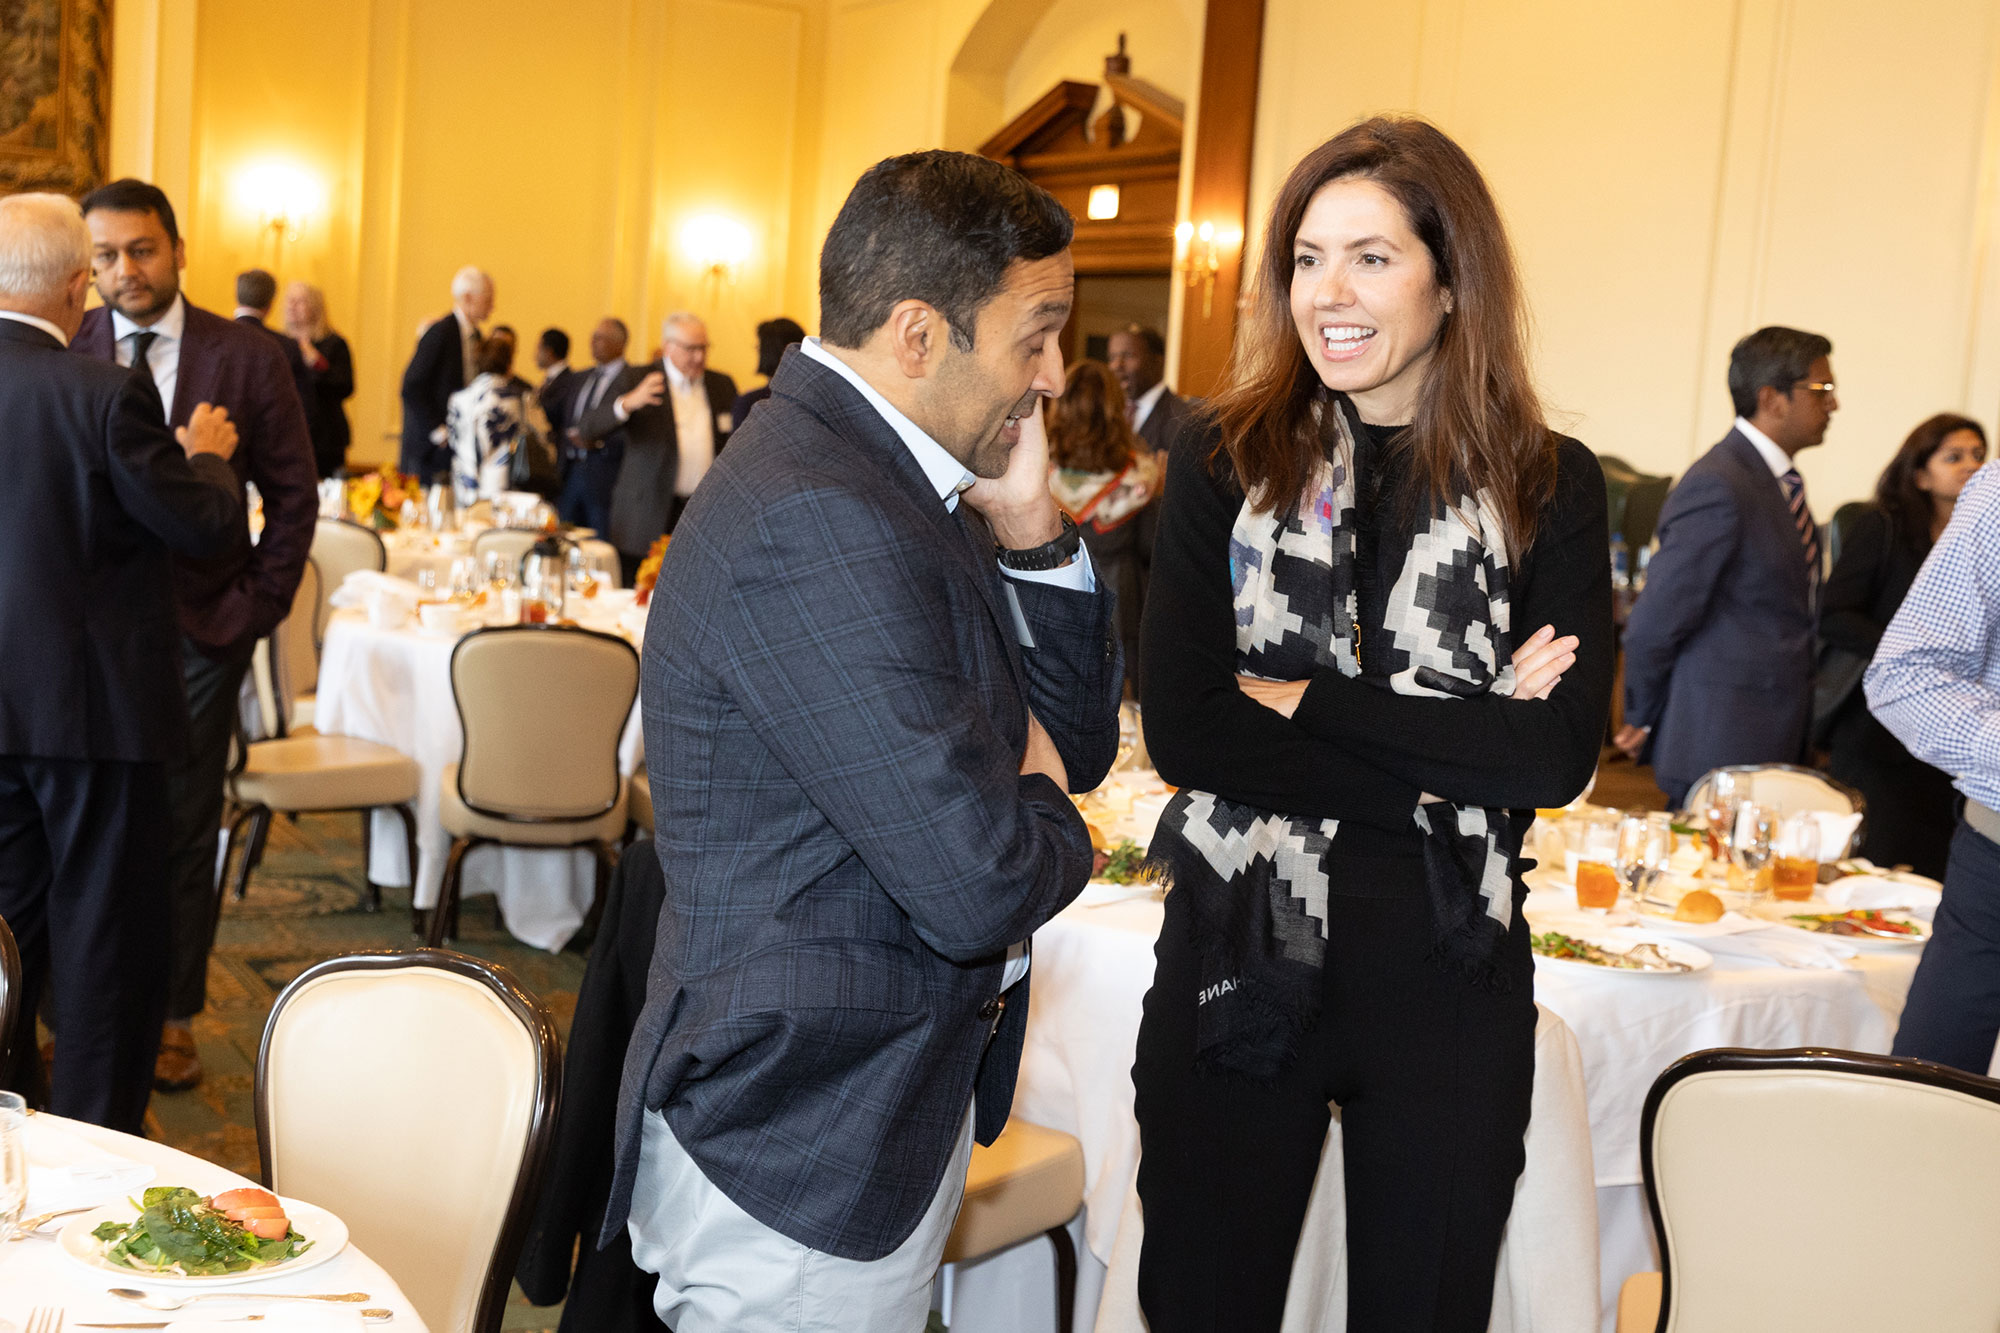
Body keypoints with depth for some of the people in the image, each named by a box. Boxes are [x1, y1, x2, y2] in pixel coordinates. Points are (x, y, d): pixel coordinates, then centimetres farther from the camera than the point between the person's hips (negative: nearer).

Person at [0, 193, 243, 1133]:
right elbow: (206, 526, -12)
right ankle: (99, 1143, 18)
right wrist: (205, 453, 7)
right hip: (96, 702, -6)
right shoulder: (106, 397, -19)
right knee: (103, 932, 7)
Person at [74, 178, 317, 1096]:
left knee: (182, 831, 7)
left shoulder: (247, 356, -1)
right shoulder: (62, 354, 0)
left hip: (199, 632, 0)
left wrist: (256, 607, -3)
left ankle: (172, 1017, 21)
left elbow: (292, 494, 3)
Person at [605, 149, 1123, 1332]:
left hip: (884, 1110, 10)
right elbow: (977, 886, -29)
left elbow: (1080, 740, 10)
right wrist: (1045, 816, -5)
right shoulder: (818, 526, -26)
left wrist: (1030, 528, -4)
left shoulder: (886, 482, 6)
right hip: (804, 1151, -10)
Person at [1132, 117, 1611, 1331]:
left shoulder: (1548, 488, -1)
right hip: (1239, 959, 0)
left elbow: (1561, 756, -12)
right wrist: (1445, 762, -15)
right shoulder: (1225, 463, -2)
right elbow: (1179, 730, -12)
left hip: (1450, 973, 1)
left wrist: (1305, 699, -14)